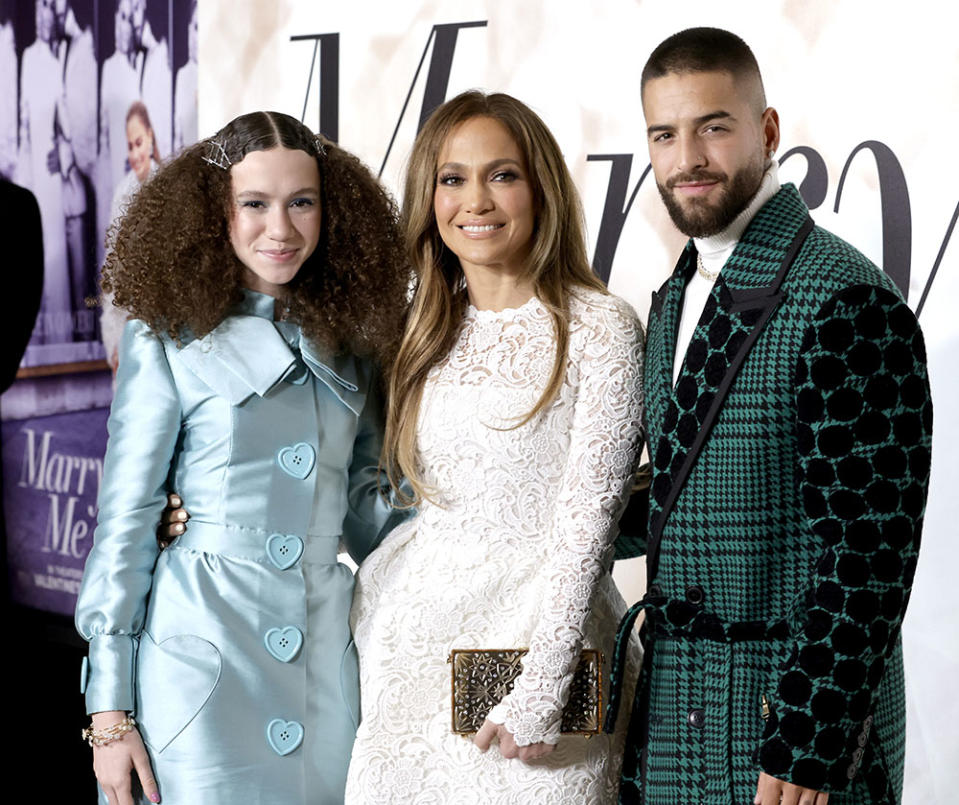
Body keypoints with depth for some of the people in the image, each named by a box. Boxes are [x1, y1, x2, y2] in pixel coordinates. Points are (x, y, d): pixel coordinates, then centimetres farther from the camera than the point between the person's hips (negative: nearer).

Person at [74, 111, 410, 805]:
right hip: (200, 651, -4)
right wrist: (110, 710, -7)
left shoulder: (349, 345, 10)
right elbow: (125, 520, -3)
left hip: (326, 659, 4)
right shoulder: (169, 342, -2)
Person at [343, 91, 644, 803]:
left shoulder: (599, 328, -8)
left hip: (537, 629, -5)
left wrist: (542, 690, -17)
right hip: (417, 634, 5)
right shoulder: (430, 333, 10)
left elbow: (588, 517, -12)